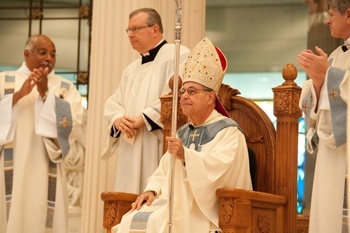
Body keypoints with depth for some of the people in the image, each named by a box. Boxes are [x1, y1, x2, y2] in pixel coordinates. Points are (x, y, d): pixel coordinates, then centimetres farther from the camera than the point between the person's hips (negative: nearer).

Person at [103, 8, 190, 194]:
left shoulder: (178, 55, -2)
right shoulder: (132, 69, 24)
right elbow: (112, 103, 19)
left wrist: (145, 118, -16)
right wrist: (118, 119, -4)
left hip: (159, 152, -8)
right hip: (132, 154, 8)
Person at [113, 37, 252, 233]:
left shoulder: (228, 132, -4)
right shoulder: (183, 132, 22)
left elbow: (218, 169, -21)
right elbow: (164, 171, 19)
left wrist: (185, 155, -35)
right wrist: (152, 190, -3)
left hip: (204, 211, -7)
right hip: (174, 200, 7)